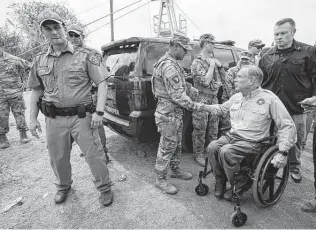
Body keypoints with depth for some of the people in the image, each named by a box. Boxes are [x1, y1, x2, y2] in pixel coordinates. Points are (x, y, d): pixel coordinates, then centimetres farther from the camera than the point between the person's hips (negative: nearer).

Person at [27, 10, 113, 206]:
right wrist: (33, 118, 10)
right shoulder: (40, 61, 9)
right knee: (58, 158, 17)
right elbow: (36, 91, 15)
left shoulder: (85, 56, -4)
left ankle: (105, 188, 24)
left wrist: (99, 112, -16)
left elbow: (102, 83, -7)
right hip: (54, 119, 4)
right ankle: (64, 186, 44)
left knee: (94, 155, 2)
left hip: (82, 116, -4)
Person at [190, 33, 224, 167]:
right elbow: (205, 81, -21)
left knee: (213, 128, 15)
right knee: (200, 130, 2)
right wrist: (211, 66, -12)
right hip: (202, 99, -7)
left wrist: (218, 65, 0)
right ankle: (198, 154, 17)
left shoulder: (213, 60, 11)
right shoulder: (197, 63, -10)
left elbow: (223, 77, 15)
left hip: (214, 98, 7)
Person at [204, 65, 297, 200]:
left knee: (226, 151, -29)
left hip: (252, 142, -5)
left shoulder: (269, 98, -8)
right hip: (232, 135, 6)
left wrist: (282, 152, -16)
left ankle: (239, 183, -2)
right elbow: (221, 108, 26)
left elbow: (287, 126, -7)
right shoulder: (236, 97, 10)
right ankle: (220, 182, 1)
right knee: (212, 147, -20)